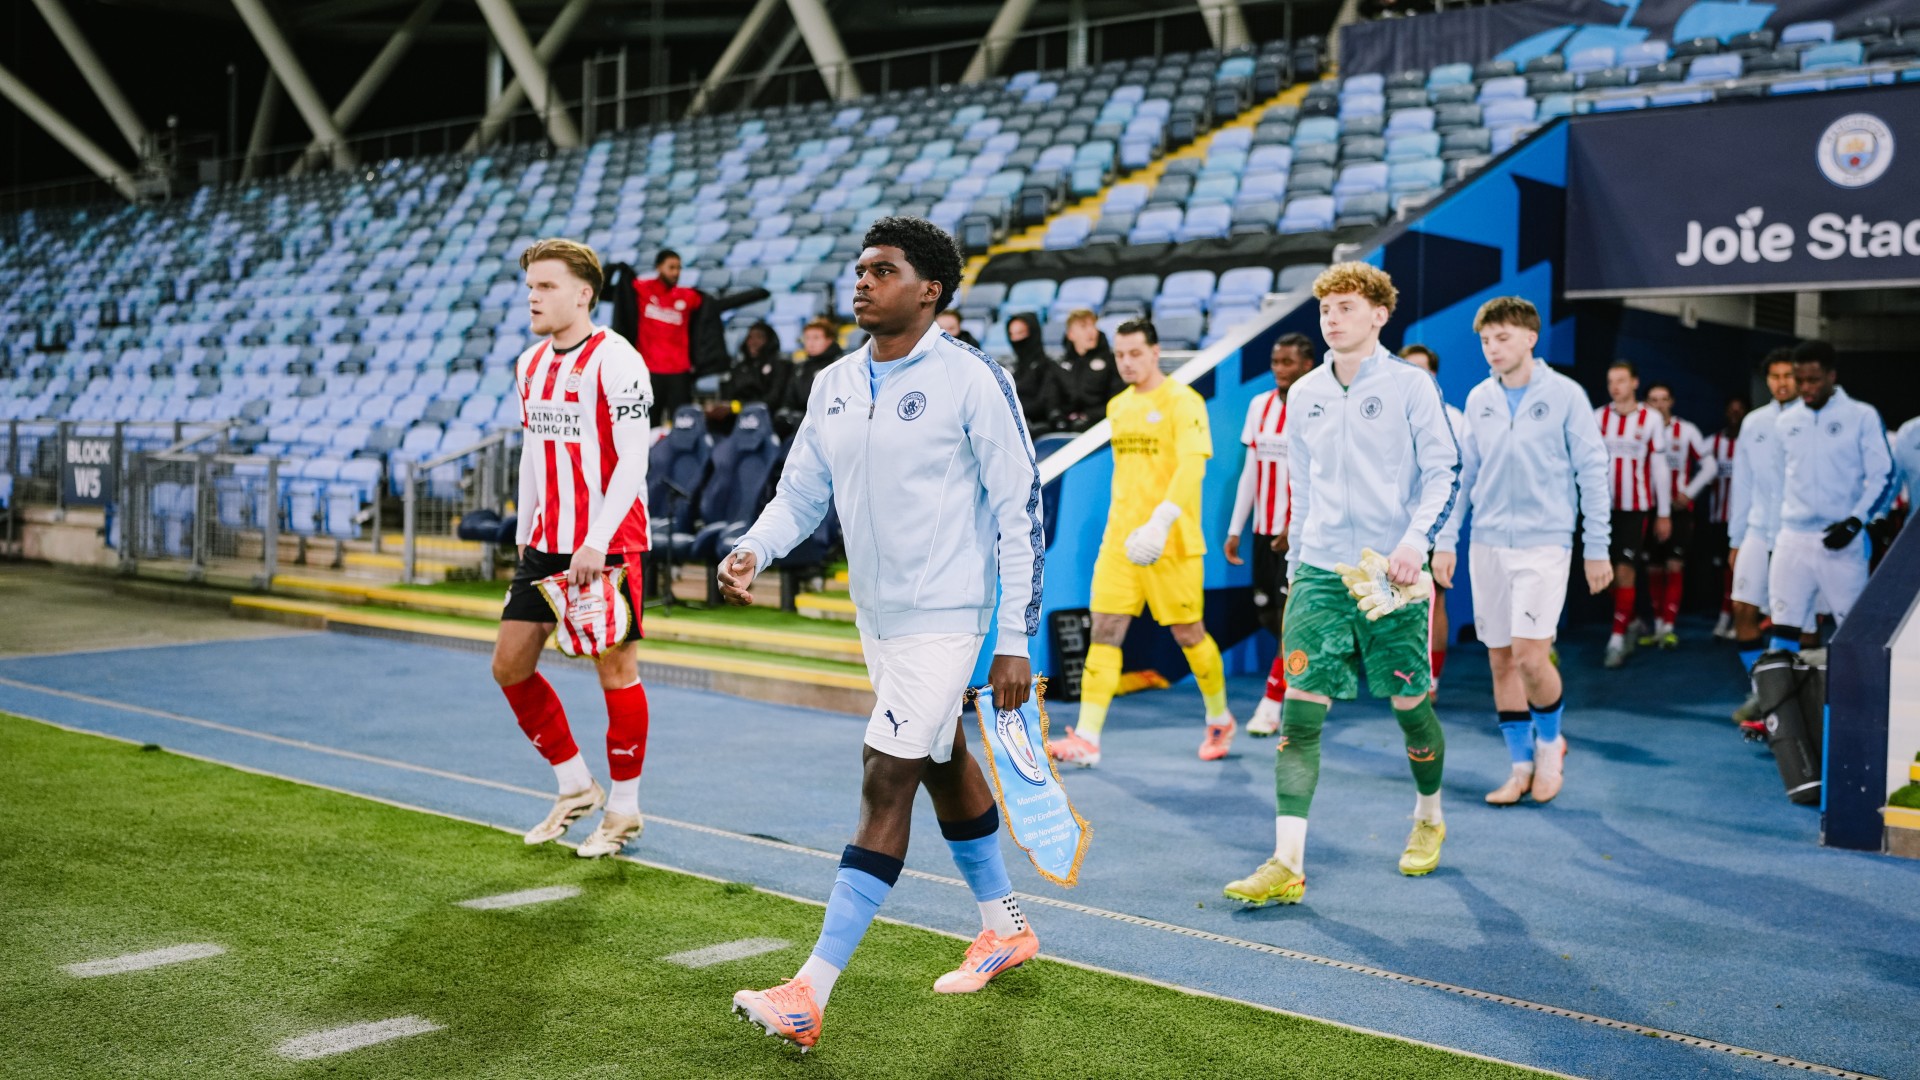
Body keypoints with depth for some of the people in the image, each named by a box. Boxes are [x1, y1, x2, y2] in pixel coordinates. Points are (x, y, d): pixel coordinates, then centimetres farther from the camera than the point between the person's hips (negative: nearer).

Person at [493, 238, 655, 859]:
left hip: (607, 545, -8)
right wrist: (524, 533, 17)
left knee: (616, 671, 0)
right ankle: (575, 786, 23)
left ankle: (624, 809, 15)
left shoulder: (615, 360, -12)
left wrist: (597, 542, -23)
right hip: (546, 544, 8)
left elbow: (633, 458, -17)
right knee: (510, 664, 8)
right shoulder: (530, 363, 12)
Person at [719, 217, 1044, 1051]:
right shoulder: (833, 386, 6)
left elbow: (1019, 512, -12)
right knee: (944, 766, 19)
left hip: (945, 616, -8)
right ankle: (1005, 927, 38)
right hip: (876, 615, 8)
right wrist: (752, 550, -10)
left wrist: (1016, 640, -14)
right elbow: (801, 491, 12)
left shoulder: (973, 381, -13)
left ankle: (811, 992, -10)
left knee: (886, 785, -10)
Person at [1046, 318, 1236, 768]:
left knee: (1188, 634, 5)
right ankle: (1087, 738, -6)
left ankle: (1219, 721, 27)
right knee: (1104, 631, -4)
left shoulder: (1182, 401, -8)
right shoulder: (1118, 406, 14)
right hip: (1119, 539, 6)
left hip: (1170, 542, -6)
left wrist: (1161, 520, -32)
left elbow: (1192, 465, -20)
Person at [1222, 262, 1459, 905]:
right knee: (1300, 710, -7)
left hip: (1390, 574, -3)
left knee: (1409, 705, 8)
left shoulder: (1409, 384, -2)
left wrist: (1415, 540, -17)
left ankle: (1429, 816, 37)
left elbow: (1445, 471, -4)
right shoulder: (1304, 394, 11)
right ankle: (1287, 864, -8)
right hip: (1319, 572, 3)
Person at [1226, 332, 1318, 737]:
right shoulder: (1260, 406, 9)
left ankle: (1271, 704, -4)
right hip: (1266, 528, 6)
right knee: (1267, 613, 11)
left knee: (1289, 613, -10)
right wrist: (1235, 528, 10)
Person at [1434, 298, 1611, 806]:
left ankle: (1550, 740, 15)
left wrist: (1597, 549, -3)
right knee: (1500, 659, 7)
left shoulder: (1565, 395, -5)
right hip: (1488, 544, 4)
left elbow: (1592, 472, -2)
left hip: (1544, 542, -4)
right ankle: (1520, 764, 19)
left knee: (1530, 656, -13)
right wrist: (1445, 540, 7)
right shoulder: (1479, 399, 7)